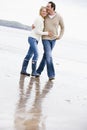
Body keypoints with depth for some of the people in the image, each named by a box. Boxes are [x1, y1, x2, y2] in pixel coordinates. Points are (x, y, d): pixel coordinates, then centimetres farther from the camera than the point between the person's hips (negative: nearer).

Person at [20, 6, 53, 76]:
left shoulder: (42, 20, 15)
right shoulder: (39, 19, -12)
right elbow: (37, 31, -15)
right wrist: (46, 33, -10)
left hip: (35, 39, 9)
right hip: (33, 38, -9)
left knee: (29, 55, 10)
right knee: (36, 54, -14)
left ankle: (23, 70, 14)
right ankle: (34, 72, -13)